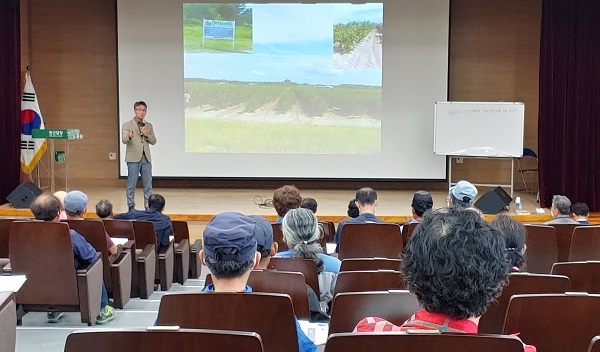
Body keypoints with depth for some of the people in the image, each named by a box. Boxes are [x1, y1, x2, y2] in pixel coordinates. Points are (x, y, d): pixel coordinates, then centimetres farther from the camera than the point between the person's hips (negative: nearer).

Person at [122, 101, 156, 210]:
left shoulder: (149, 126, 14)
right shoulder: (127, 125, 0)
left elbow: (153, 141, 11)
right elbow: (124, 140, -12)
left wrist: (146, 135, -8)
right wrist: (129, 136, -35)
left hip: (146, 158, 4)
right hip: (133, 158, -4)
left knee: (148, 184, 5)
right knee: (132, 184, -1)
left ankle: (148, 205, 11)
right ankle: (131, 206, 6)